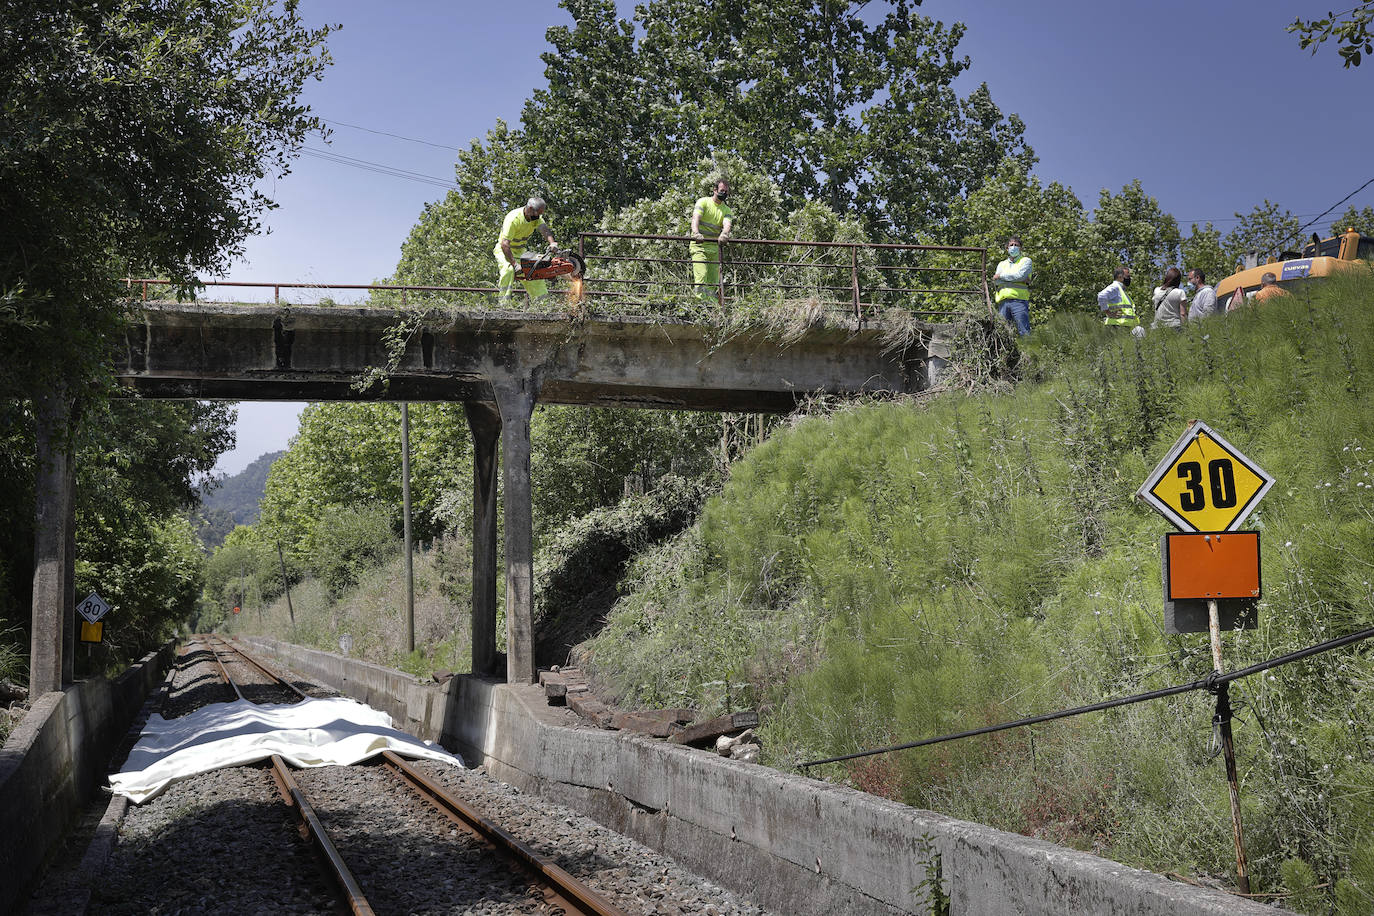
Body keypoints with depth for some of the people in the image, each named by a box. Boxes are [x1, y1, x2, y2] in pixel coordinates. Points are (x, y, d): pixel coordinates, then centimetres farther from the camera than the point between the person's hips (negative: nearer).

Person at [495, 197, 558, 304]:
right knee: (508, 270, -33)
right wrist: (515, 264, -42)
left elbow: (544, 229, -27)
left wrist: (552, 243, -49)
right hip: (504, 250, -7)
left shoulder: (536, 217, -9)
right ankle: (504, 303, -31)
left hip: (520, 251, 7)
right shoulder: (513, 219, -31)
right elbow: (505, 244, -35)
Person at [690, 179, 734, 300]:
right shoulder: (703, 202, -1)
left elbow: (727, 224, -10)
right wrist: (696, 233, -39)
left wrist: (724, 234, -35)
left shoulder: (726, 210, 11)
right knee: (701, 277, -19)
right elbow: (696, 218, -18)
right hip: (699, 245, -5)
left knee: (713, 280, 3)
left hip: (715, 247, 5)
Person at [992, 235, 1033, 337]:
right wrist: (1020, 280, -3)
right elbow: (996, 280, 5)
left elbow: (1020, 275, -6)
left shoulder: (1026, 261, 14)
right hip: (1003, 302, 4)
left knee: (1024, 332, -13)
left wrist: (1001, 275, 3)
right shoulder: (1002, 264, 25)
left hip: (1019, 300, -4)